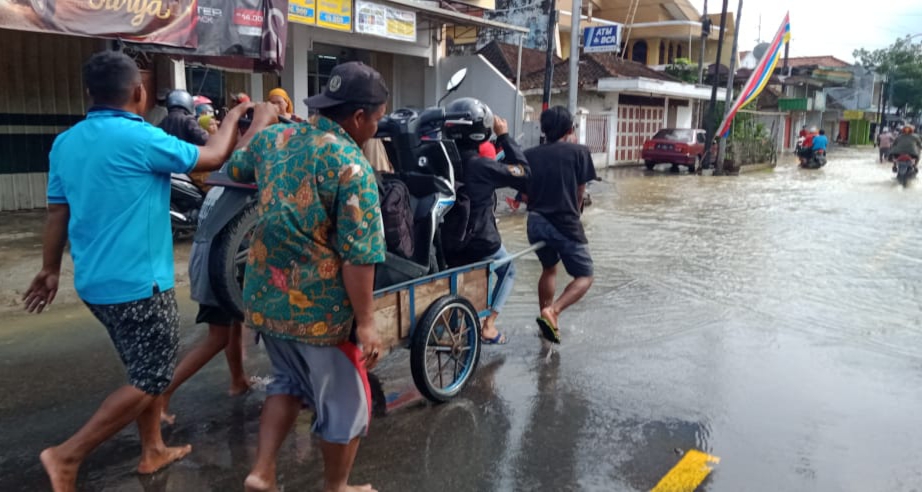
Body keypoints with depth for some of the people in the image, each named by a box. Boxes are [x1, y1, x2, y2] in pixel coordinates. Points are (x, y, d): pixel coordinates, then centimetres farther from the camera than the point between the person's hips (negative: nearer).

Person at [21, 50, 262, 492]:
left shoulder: (66, 142, 5)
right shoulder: (140, 138, -18)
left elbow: (57, 212, 12)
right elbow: (213, 158, -7)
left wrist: (50, 269, 22)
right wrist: (232, 118, 10)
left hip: (95, 281, 9)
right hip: (137, 283, -8)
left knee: (144, 369, 21)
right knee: (151, 379, 4)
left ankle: (153, 451, 30)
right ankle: (67, 455, 5)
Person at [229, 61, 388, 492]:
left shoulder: (273, 138, 4)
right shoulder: (351, 166, -18)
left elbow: (233, 171, 25)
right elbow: (357, 256, -21)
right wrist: (366, 321, -15)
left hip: (264, 296, 7)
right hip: (318, 306, -7)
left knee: (289, 381, 29)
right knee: (344, 402, 14)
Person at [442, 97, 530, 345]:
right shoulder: (483, 167, -21)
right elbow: (525, 174, -12)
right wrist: (505, 136, -8)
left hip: (445, 245, 5)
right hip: (480, 244, -5)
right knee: (507, 272, 25)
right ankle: (489, 324, 14)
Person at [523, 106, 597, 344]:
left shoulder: (529, 155, 4)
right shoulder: (579, 152, -3)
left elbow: (525, 193, 5)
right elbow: (580, 193, 0)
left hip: (536, 221, 5)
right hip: (565, 223, -4)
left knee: (549, 269, 27)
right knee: (584, 276, 8)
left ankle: (547, 319, 31)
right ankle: (552, 311, -14)